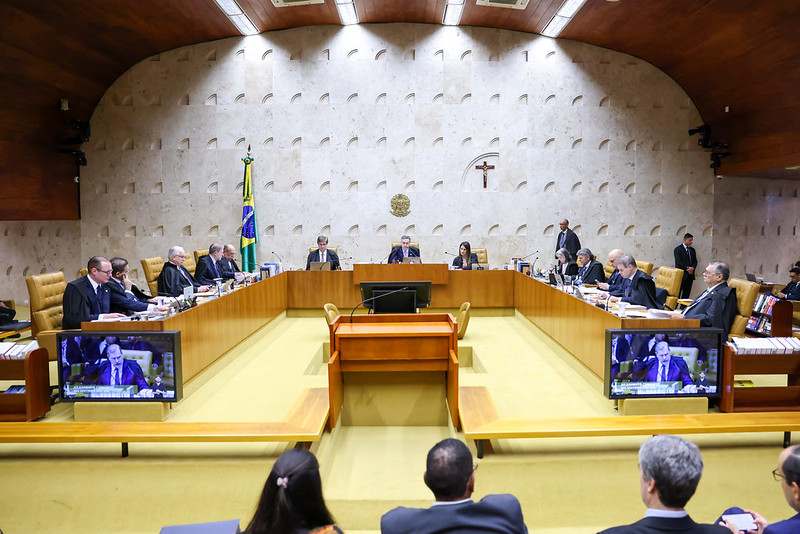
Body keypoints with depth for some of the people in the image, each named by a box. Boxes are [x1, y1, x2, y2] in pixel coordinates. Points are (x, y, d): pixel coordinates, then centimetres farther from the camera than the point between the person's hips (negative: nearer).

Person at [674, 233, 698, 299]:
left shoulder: (692, 250, 17)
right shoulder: (678, 249, -3)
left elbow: (695, 261, 12)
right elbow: (679, 262, -11)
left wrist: (692, 268, -8)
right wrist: (687, 268, -12)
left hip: (690, 274, 6)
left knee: (686, 294, 4)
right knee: (678, 293, -6)